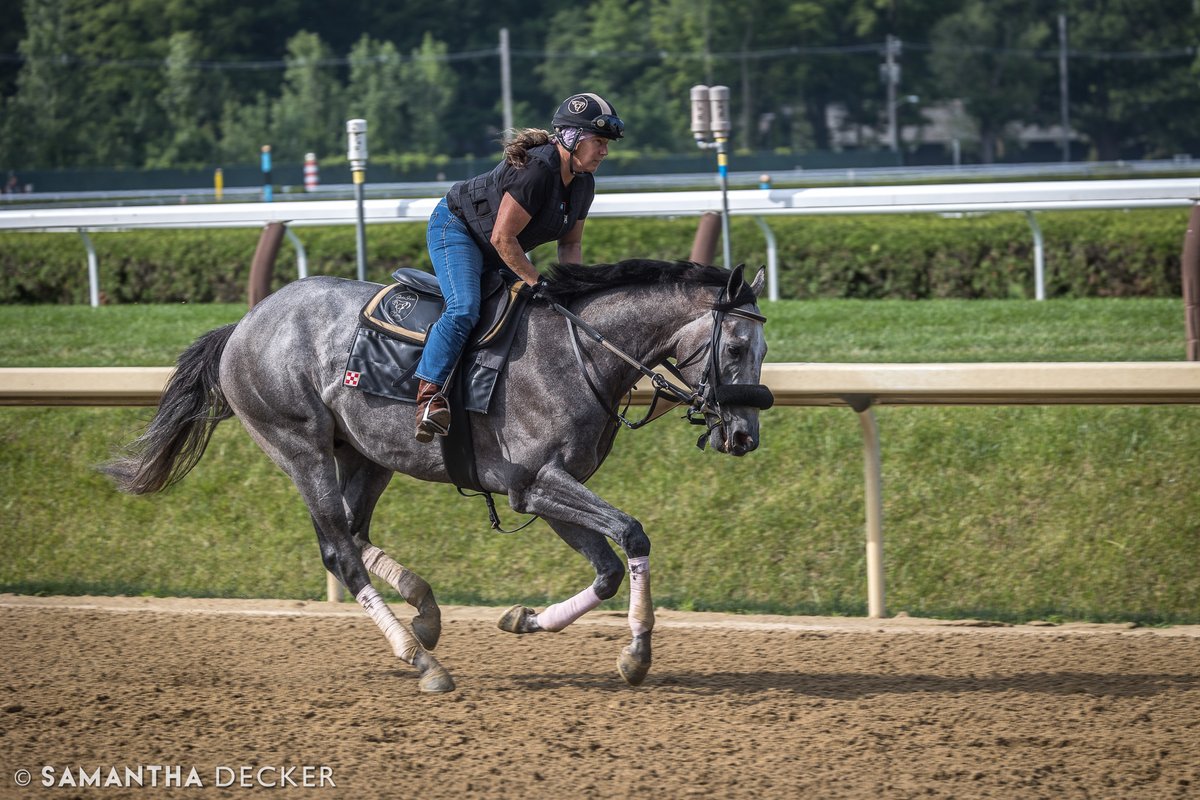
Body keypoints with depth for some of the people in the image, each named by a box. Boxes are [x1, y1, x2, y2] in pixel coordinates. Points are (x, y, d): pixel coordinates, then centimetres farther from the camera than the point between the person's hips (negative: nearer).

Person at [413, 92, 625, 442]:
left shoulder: (583, 184, -3)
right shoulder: (536, 168, -32)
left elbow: (570, 243, 7)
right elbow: (502, 237, -31)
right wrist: (537, 282, -25)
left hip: (498, 255, 10)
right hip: (456, 227, -10)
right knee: (464, 308, -29)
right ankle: (428, 394, -32)